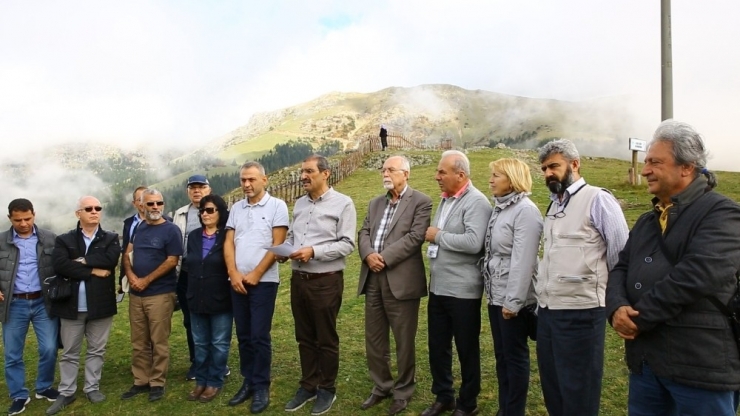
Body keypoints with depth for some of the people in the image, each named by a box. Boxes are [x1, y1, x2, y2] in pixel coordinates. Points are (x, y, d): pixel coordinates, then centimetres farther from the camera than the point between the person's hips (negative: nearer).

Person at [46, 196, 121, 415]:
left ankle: (92, 388, 25)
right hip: (72, 305, 0)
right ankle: (66, 392, 22)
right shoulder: (64, 240, 3)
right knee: (69, 352, 10)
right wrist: (92, 271, -15)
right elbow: (60, 266, -14)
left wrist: (81, 261, -12)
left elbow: (109, 260, -16)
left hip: (100, 305, 0)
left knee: (96, 350, 11)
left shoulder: (111, 239, 4)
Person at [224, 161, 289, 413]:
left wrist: (255, 274, -11)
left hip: (263, 281, -5)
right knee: (243, 335, 10)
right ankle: (248, 381, 23)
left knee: (259, 336, -2)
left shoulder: (277, 206, -4)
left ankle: (262, 386, 11)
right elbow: (229, 243, 8)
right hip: (237, 281, 5)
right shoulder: (236, 208, 11)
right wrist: (234, 274, -6)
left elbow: (278, 245, -9)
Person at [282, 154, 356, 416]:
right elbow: (290, 236, 17)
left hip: (326, 281, -6)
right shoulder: (299, 204, 12)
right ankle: (308, 386, 31)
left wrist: (314, 251, -22)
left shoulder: (343, 203, -8)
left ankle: (327, 389, 24)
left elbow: (347, 244, -14)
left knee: (326, 339, 7)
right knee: (304, 337, 15)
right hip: (298, 279, 6)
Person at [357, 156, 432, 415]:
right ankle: (382, 386, 32)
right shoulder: (375, 203, 18)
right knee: (374, 338, 15)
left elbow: (415, 237, -14)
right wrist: (368, 254, -11)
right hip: (373, 279, 7)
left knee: (404, 341, 7)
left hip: (401, 280, -6)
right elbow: (364, 233, 10)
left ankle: (403, 391, 25)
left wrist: (384, 257, -17)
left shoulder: (420, 202, -3)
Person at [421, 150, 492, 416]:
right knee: (437, 346, 16)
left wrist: (438, 236, -17)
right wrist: (432, 239, 3)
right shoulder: (445, 199, 13)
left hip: (462, 291, -8)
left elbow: (473, 243, -27)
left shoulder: (476, 202, -14)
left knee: (466, 349, 9)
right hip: (438, 287, 8)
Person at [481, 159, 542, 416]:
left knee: (515, 356, 4)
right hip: (496, 295, 9)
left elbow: (523, 261, -20)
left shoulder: (525, 210, -15)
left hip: (513, 298, -8)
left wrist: (513, 301, -21)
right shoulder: (499, 208, 11)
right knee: (501, 355, 16)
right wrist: (494, 292, 10)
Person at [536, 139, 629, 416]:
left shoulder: (598, 200, -10)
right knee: (551, 385, 18)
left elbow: (622, 256, -11)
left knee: (578, 393, 5)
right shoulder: (554, 205, 15)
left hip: (579, 312, -8)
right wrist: (542, 297, 12)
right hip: (547, 310, 8)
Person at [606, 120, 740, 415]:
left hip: (701, 363, -7)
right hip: (645, 358, 7)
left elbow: (696, 274, -23)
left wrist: (638, 317, -17)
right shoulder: (647, 221, 16)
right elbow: (621, 269, 10)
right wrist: (617, 308, -12)